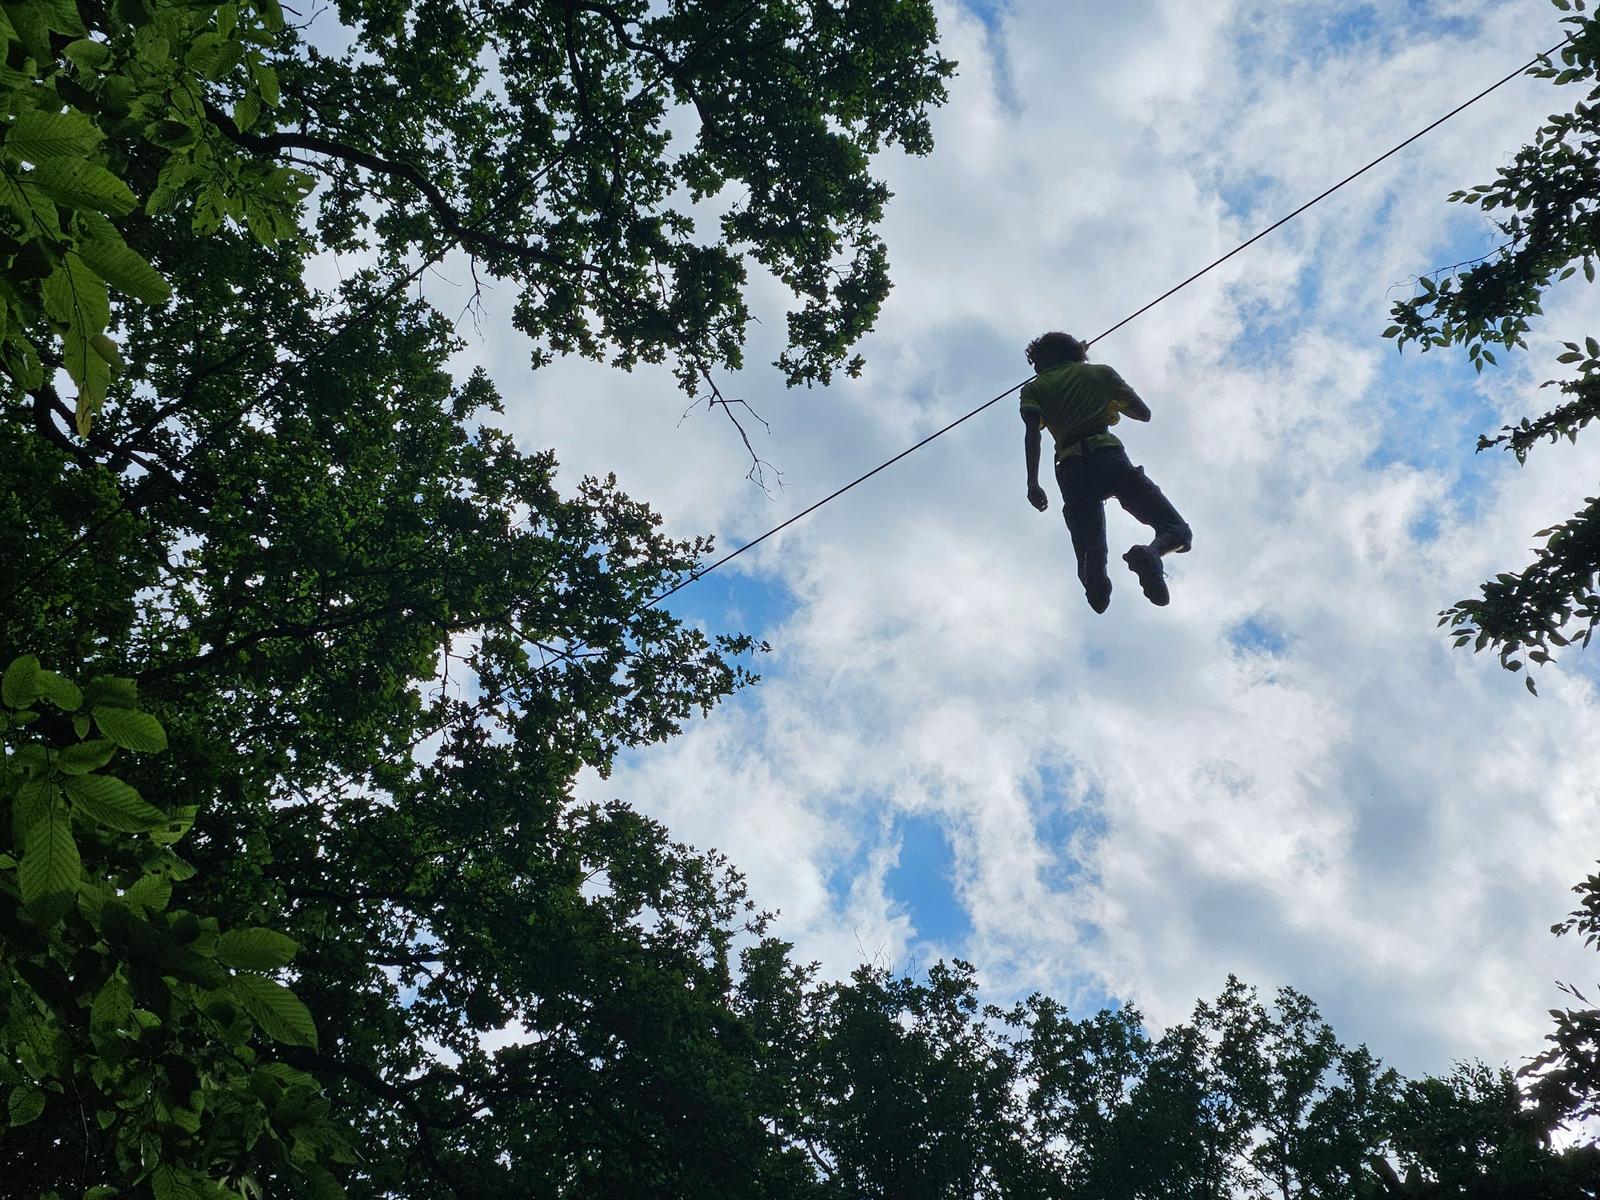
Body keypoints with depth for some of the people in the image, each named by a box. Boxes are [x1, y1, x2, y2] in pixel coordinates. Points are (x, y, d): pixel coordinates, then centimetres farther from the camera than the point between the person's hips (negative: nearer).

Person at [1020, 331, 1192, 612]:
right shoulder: (1100, 372, 24)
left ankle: (1095, 576, -36)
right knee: (1177, 530, 2)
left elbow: (1032, 432, 2)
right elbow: (1144, 413, 23)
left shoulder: (1033, 389, 22)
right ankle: (1150, 554, -36)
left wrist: (1033, 482, -8)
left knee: (1090, 553, 4)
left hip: (1070, 468, 1)